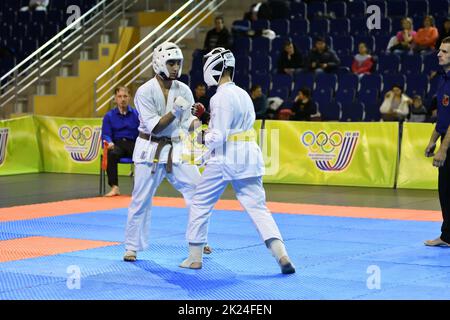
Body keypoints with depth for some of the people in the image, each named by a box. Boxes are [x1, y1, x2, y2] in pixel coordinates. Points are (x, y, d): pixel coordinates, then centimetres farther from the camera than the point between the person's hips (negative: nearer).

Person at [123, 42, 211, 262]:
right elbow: (154, 127, -18)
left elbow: (187, 124, 0)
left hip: (177, 149, 4)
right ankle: (132, 247, 13)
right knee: (141, 200, 0)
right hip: (150, 150, -4)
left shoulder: (183, 90, 0)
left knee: (197, 191, -1)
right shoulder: (145, 91, -13)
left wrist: (195, 122, -22)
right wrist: (174, 112, -28)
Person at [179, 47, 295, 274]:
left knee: (200, 204, 11)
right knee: (257, 207, 3)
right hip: (249, 157, 7)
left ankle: (195, 257, 17)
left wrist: (202, 138, 2)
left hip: (225, 158, -7)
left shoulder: (221, 97, -13)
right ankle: (281, 254, -14)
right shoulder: (243, 94, 11)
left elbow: (219, 136, -17)